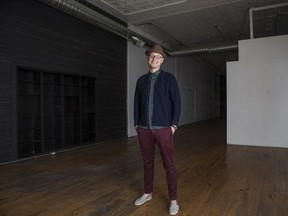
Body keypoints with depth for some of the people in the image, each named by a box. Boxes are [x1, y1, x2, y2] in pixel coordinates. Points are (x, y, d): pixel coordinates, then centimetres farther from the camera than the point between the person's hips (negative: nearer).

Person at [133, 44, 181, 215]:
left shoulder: (169, 78, 0)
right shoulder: (141, 80, 10)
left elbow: (176, 101, -3)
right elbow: (137, 102, 12)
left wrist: (174, 124, -9)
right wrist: (136, 123, 7)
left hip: (163, 129, -3)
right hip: (144, 129, 3)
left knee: (169, 164, 3)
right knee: (148, 162, 15)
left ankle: (173, 200, 18)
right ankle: (148, 193, 33)